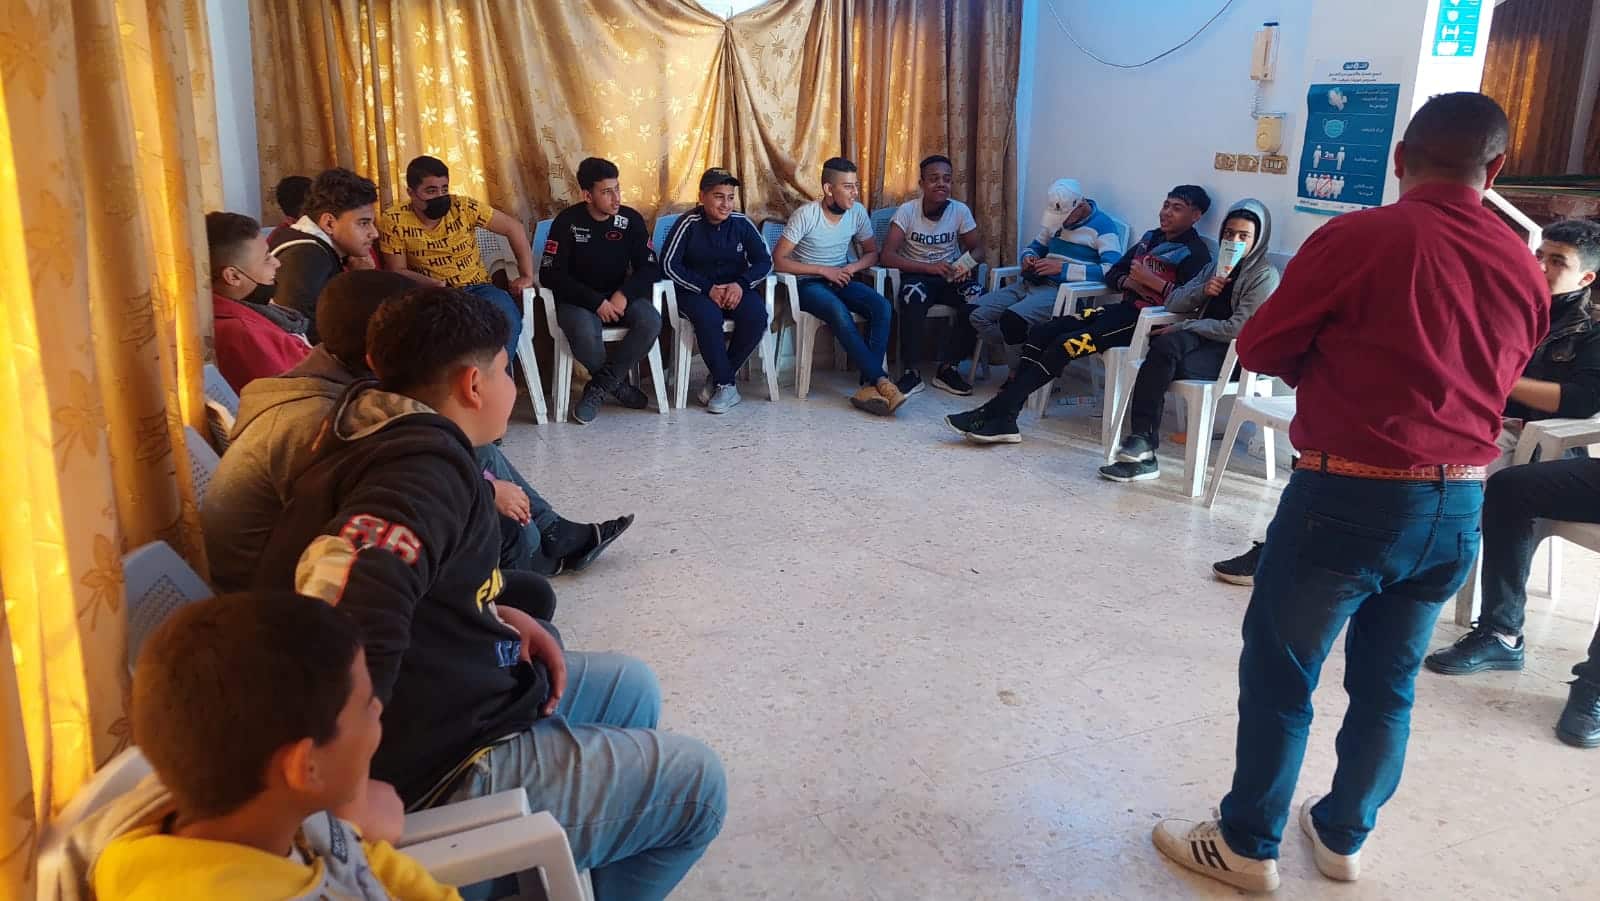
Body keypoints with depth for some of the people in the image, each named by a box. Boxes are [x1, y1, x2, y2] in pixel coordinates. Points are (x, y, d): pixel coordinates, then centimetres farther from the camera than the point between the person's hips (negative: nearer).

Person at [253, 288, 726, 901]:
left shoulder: (381, 434, 4)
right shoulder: (424, 466, -27)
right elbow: (349, 598, -45)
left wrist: (500, 617, 4)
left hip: (434, 706, 10)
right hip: (436, 772, -10)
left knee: (629, 686, 24)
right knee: (695, 783, 2)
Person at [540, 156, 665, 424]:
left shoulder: (631, 219, -2)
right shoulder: (567, 221, -10)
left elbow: (650, 268, -1)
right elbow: (549, 274, -13)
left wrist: (624, 294, -21)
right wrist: (596, 301, -22)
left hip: (620, 296, 3)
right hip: (578, 299, -3)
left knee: (651, 321, -28)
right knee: (584, 332, -37)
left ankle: (599, 388, -16)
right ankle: (618, 383, -6)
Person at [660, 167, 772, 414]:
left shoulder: (741, 223, 0)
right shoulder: (688, 223, -8)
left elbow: (764, 261, 1)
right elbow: (669, 264, -12)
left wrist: (741, 284, -19)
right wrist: (708, 288, -19)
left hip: (736, 289, 3)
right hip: (697, 291, -3)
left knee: (756, 315, -29)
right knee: (708, 317, -37)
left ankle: (718, 378, -12)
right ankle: (726, 385, -20)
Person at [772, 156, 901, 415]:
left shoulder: (857, 212, -1)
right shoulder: (806, 215, -15)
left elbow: (872, 253, 12)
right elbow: (778, 260, -16)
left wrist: (853, 267, -11)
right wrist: (823, 270, -19)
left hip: (840, 279, 5)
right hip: (808, 283, -5)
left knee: (882, 306, -25)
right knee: (839, 312, -36)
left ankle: (869, 386, -29)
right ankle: (881, 381, -32)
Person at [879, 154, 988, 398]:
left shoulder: (960, 211, -2)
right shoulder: (907, 211, -9)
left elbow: (979, 249, 1)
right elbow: (887, 256, -17)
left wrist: (966, 263, -24)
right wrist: (929, 267, -28)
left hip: (951, 276, 3)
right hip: (917, 275, -3)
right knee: (913, 296, -38)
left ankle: (947, 368, -13)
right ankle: (911, 372, -25)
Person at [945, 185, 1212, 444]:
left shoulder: (1195, 253, -4)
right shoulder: (1151, 238, 22)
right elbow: (1112, 273, 22)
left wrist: (1152, 281, -19)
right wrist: (1128, 282, 1)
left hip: (1146, 321, -8)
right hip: (1123, 308, 8)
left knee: (1065, 344, -24)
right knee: (1041, 332, -11)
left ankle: (997, 412, -24)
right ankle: (1002, 417, -20)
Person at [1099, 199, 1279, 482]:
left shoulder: (1264, 276, -3)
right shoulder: (1216, 267, 21)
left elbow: (1238, 328, -13)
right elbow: (1173, 303, 16)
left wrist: (1183, 328, -10)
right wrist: (1202, 291, -4)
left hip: (1233, 355, -6)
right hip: (1202, 340, 6)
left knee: (1161, 355, -30)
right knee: (1165, 346, -30)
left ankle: (1143, 440, -25)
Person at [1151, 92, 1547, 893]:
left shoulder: (1359, 238, -13)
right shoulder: (1526, 270, 5)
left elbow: (1260, 349, -6)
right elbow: (1489, 381, 17)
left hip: (1350, 496, -6)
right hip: (1459, 505, 6)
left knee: (1278, 675, 8)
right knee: (1388, 684, 18)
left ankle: (1247, 846, 19)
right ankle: (1342, 836, 34)